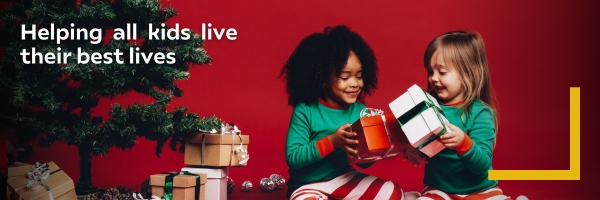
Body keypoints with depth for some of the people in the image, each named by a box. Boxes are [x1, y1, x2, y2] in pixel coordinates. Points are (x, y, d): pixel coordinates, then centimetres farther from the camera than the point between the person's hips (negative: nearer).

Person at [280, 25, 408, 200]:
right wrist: (331, 142, -28)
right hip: (308, 185, -5)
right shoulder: (305, 111, -14)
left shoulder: (360, 111, -1)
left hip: (345, 178, 5)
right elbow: (292, 157, -19)